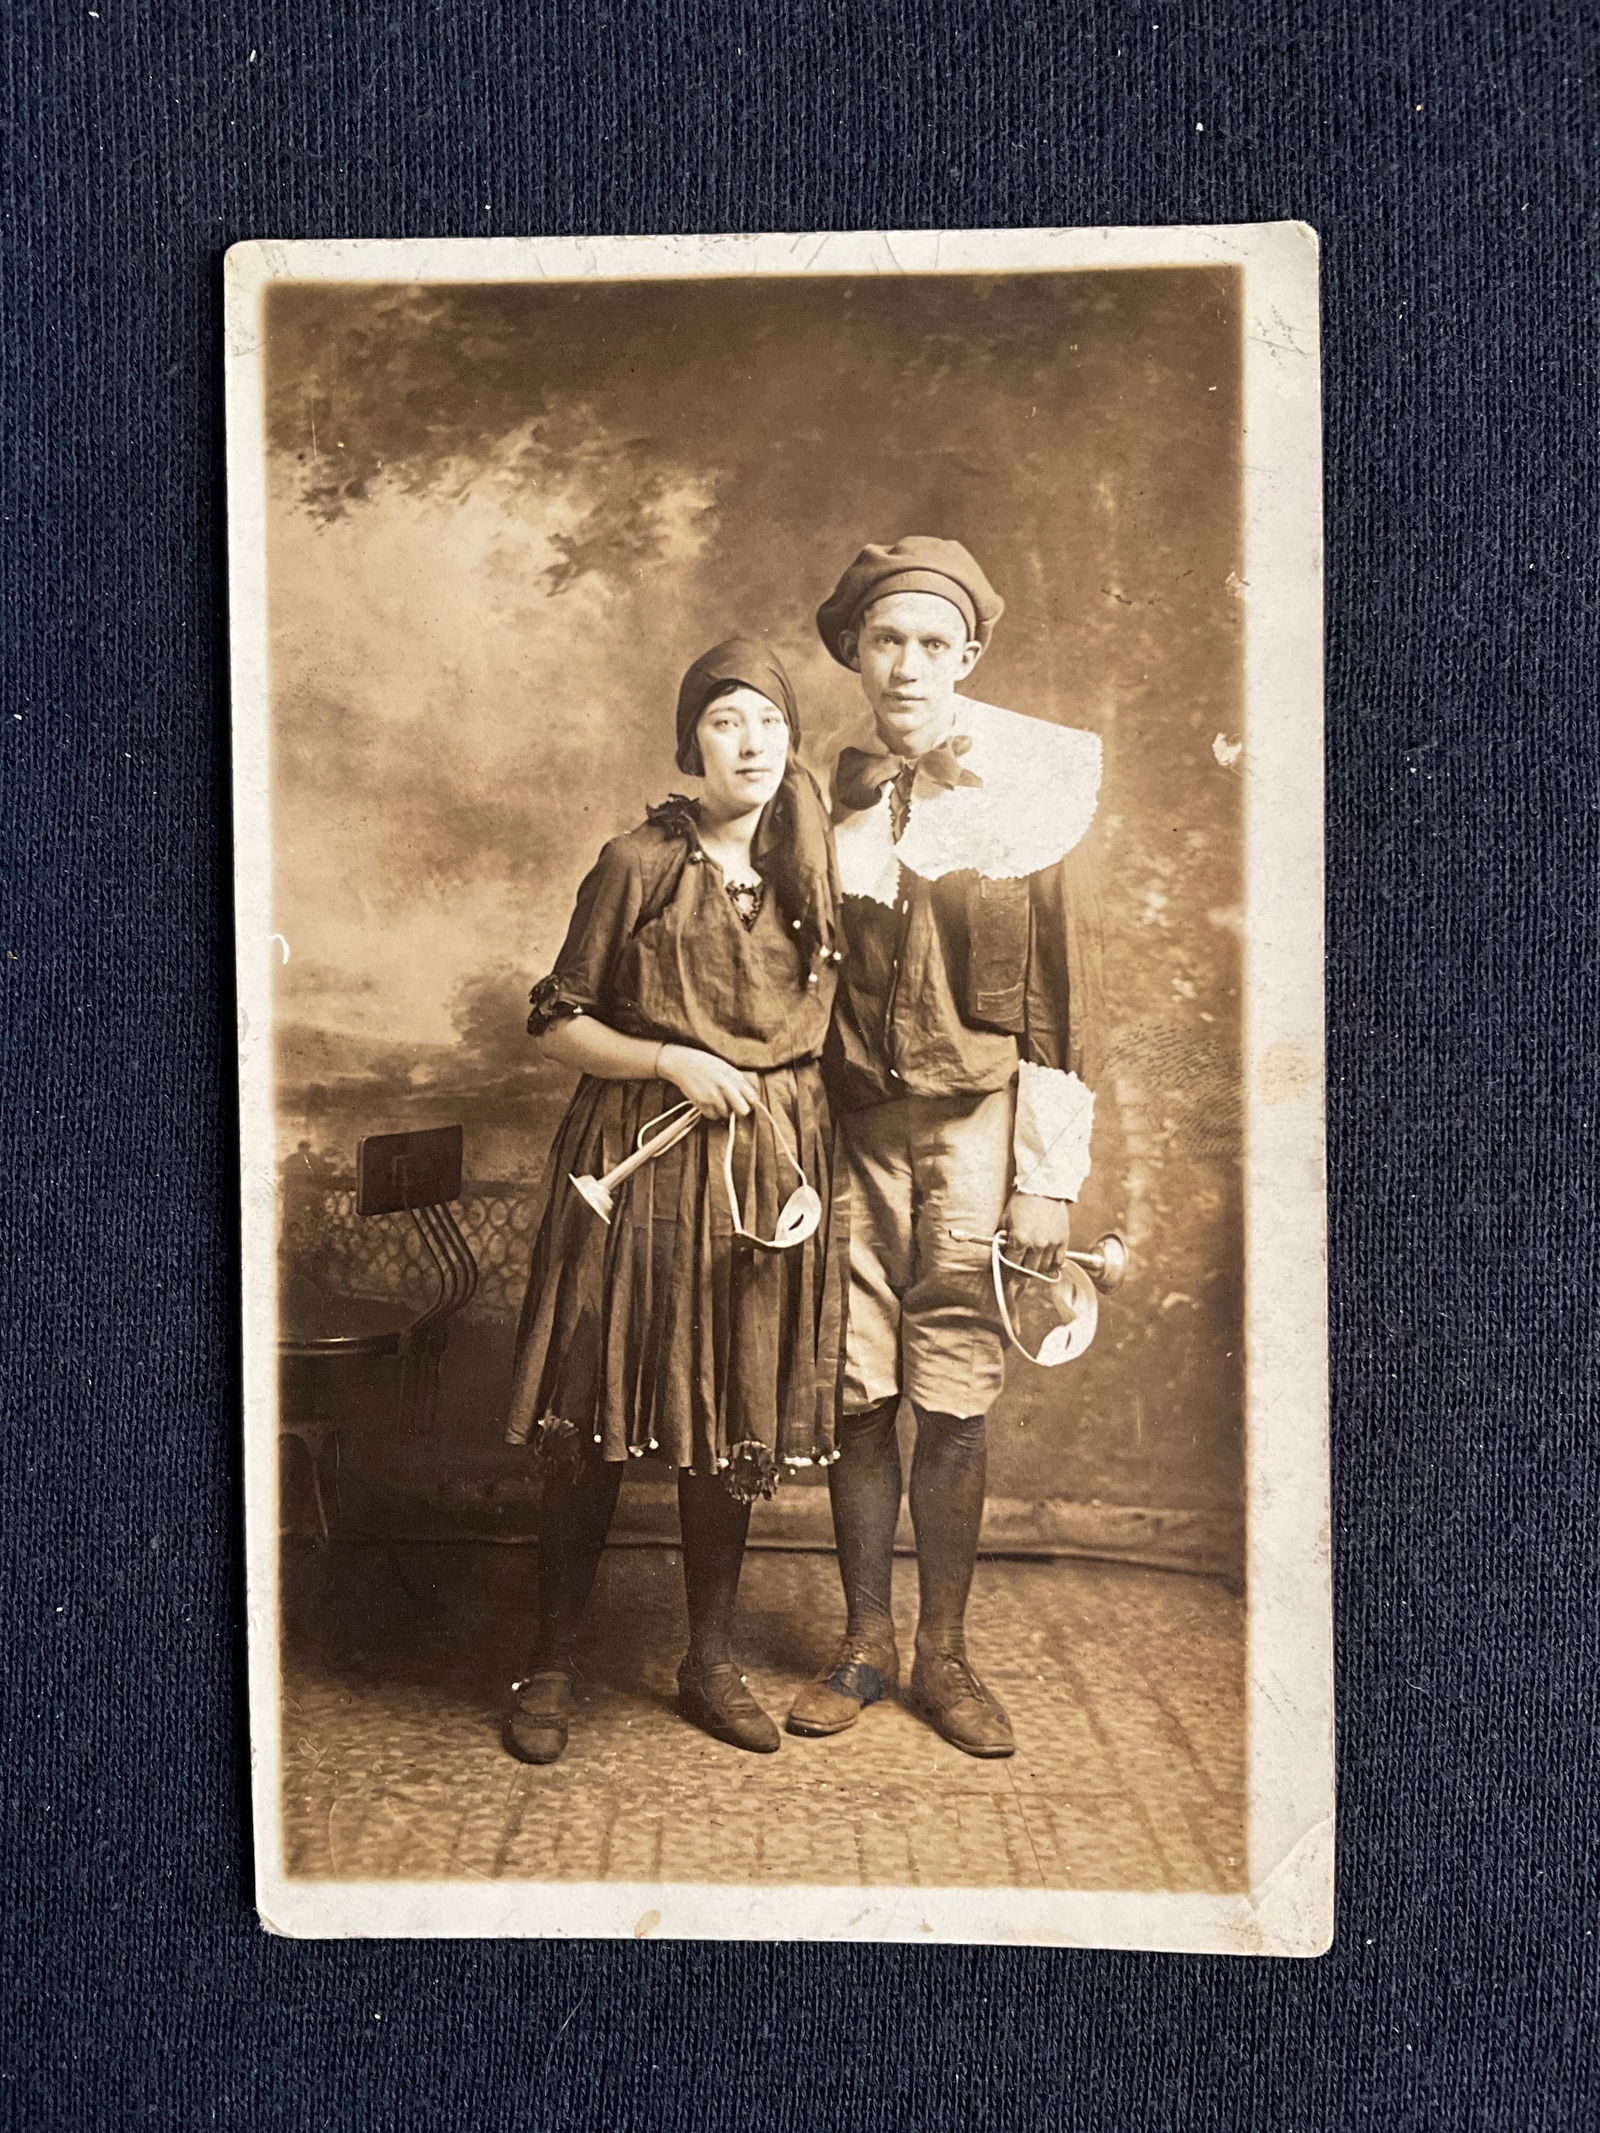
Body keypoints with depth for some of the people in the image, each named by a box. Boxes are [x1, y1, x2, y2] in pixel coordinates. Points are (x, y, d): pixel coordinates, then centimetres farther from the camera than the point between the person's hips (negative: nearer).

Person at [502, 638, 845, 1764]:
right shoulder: (638, 864, -2)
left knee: (740, 1420, 8)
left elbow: (818, 1042, 13)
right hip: (637, 1162, -3)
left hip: (768, 1168, 4)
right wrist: (675, 1062, -13)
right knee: (596, 1418, 1)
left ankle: (712, 1662, 24)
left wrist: (811, 1170, 0)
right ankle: (554, 1665, 18)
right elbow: (558, 1022, 0)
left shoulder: (810, 876, 10)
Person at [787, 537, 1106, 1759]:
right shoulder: (830, 801, 4)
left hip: (975, 1128, -1)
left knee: (956, 1404, 3)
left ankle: (944, 1654, 21)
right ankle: (866, 1645, 23)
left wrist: (1048, 1179, -4)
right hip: (852, 1129, 1)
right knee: (858, 1395, 5)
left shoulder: (1027, 796, 0)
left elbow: (1059, 996, -2)